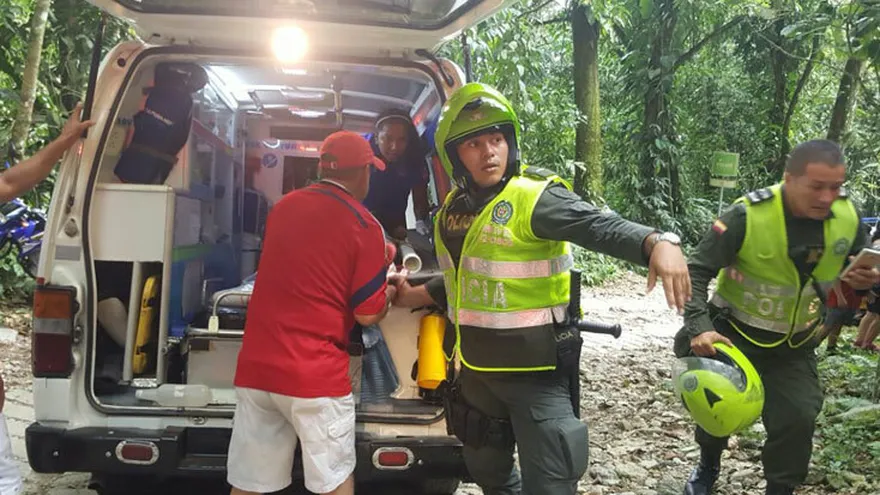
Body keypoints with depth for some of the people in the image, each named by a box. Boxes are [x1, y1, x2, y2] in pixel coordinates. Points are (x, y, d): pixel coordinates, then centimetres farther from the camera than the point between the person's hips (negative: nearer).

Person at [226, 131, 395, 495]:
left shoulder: (284, 206, 10)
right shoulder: (364, 226, -7)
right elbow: (368, 315, -5)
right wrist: (389, 292, 17)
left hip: (256, 366, 5)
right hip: (315, 374, -5)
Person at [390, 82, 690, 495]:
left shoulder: (535, 196, -17)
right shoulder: (453, 208, 5)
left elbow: (603, 227, -35)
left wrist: (657, 243, -52)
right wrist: (416, 296, 21)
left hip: (535, 371, -7)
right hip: (476, 367, 7)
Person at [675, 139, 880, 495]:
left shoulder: (847, 216, -11)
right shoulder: (748, 215, -26)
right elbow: (698, 272, -21)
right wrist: (698, 328, -33)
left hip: (794, 345, 3)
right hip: (734, 334, -3)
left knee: (798, 418, -3)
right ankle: (708, 466, 38)